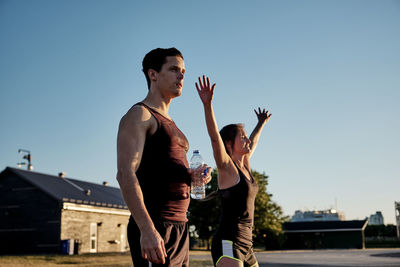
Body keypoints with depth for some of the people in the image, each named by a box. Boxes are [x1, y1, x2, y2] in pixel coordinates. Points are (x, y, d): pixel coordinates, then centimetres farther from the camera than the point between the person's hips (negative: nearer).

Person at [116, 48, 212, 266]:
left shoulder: (170, 124, 23)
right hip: (155, 228, -9)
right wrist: (147, 229, -27)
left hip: (179, 228, 9)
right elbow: (126, 174, -17)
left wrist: (192, 175, 7)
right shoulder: (139, 115, -5)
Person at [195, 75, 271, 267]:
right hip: (228, 243, -9)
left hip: (245, 245, 9)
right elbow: (214, 137, -21)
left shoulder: (244, 167, 16)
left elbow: (252, 143, 35)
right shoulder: (226, 167, -5)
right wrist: (207, 104, -32)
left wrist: (261, 124, 49)